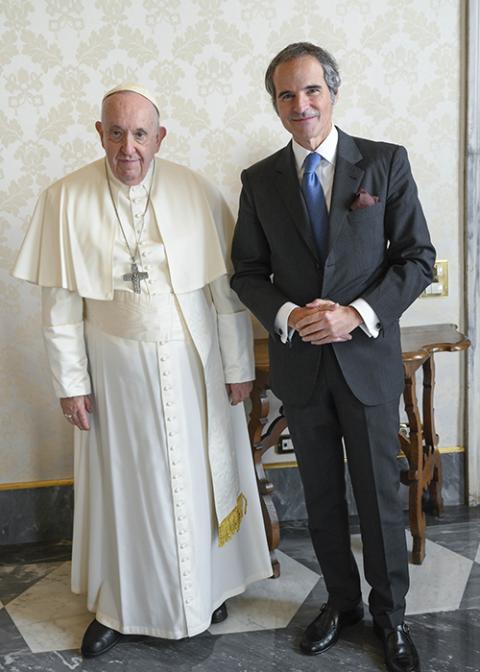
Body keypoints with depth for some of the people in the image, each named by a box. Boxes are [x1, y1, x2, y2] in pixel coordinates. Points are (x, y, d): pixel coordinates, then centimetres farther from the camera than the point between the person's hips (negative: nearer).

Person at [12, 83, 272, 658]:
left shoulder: (196, 193, -7)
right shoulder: (66, 200, -7)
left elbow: (227, 290, -4)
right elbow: (60, 303, -4)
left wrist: (237, 367, -2)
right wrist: (71, 383, -4)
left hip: (192, 363, 0)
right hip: (114, 368, 0)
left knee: (199, 477, 14)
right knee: (122, 485, 12)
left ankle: (207, 588, 38)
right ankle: (117, 605, 32)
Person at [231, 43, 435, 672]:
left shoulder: (386, 162, -4)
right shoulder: (260, 180, 2)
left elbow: (417, 257, -4)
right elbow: (247, 271, 5)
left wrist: (358, 313, -18)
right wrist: (287, 315, -14)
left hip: (367, 356, -2)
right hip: (299, 361, 2)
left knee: (379, 493, 8)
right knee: (322, 495, 15)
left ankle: (390, 613, 29)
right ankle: (341, 600, 35)